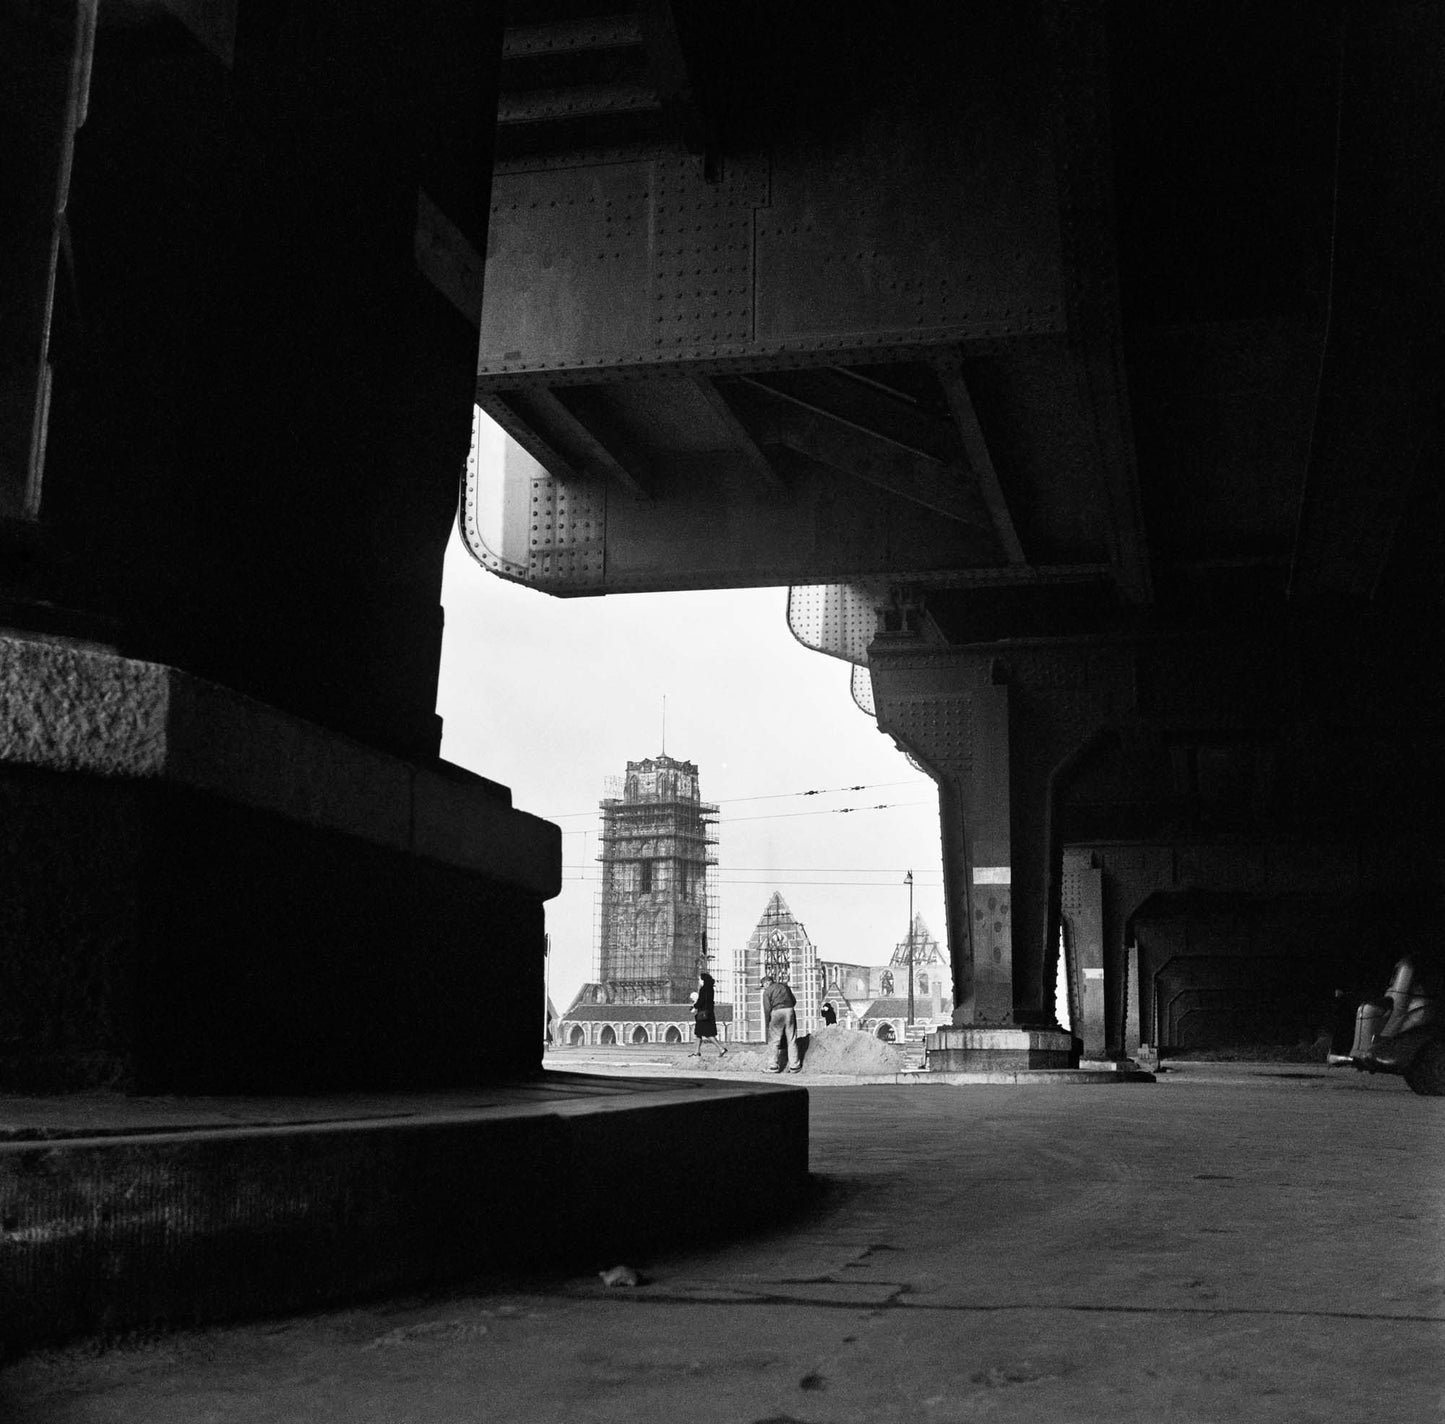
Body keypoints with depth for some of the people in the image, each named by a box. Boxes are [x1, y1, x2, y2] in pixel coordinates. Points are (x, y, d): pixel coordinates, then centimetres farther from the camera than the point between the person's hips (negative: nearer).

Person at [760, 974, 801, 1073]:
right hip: (790, 1011, 4)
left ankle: (774, 1066, 4)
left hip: (777, 1013, -4)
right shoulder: (784, 987, 19)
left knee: (774, 1041, 5)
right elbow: (794, 1001, 18)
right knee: (791, 1040, 9)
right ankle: (794, 1066, 9)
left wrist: (767, 1023, 2)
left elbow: (767, 1008, -4)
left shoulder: (767, 991, 3)